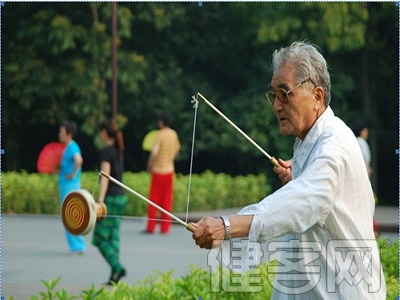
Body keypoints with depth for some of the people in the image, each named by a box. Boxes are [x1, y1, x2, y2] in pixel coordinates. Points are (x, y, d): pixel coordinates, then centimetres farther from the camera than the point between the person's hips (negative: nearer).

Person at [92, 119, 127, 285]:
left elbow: (105, 177, -21)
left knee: (100, 238, -3)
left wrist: (101, 199, -29)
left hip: (110, 197, -8)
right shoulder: (119, 151, 13)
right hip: (121, 196, 8)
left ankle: (118, 267, -17)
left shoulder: (106, 151, -12)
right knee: (113, 237, 8)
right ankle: (114, 275, 4)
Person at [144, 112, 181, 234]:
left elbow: (154, 152, -23)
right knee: (167, 201, 7)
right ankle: (165, 228, 7)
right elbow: (177, 148, 19)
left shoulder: (160, 135, -15)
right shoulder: (174, 134, 4)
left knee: (154, 199, 2)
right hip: (169, 170, 5)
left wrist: (149, 165, -9)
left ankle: (150, 227, 3)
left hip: (158, 170, -5)